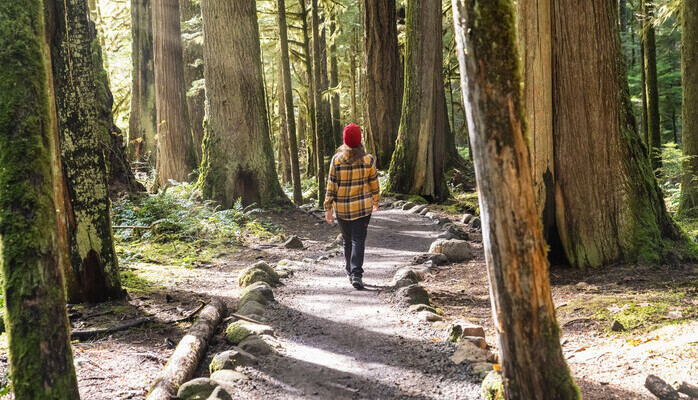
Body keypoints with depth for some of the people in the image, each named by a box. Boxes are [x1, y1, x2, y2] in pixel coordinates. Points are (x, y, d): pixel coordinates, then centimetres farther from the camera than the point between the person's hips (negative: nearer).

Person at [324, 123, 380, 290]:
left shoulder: (337, 160, -8)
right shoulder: (368, 159, -6)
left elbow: (331, 186, -6)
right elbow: (374, 184, 3)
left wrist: (328, 208, -1)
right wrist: (376, 202, 19)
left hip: (342, 208, 1)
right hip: (363, 207, -1)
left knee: (347, 240, 16)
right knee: (358, 240, -1)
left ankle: (350, 273, 27)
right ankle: (357, 275, -14)